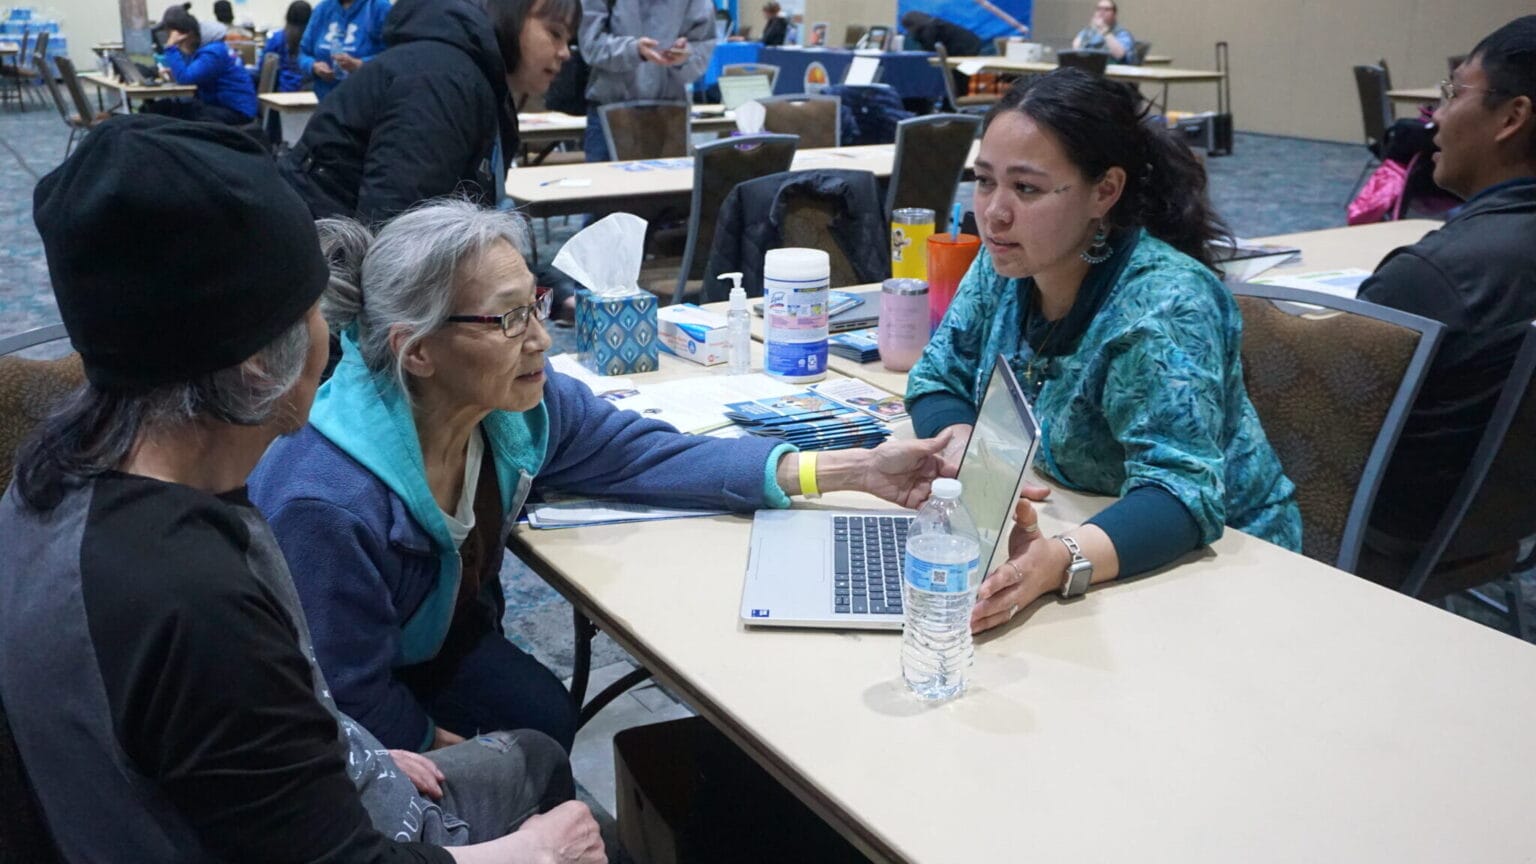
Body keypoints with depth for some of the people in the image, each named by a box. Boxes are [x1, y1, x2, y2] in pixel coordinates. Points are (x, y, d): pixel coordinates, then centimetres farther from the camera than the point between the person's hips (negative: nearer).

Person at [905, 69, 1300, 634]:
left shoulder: (1163, 306, -25)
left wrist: (1062, 561, -51)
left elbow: (1179, 492, -33)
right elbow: (937, 376, 4)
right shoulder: (1003, 265, -4)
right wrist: (964, 450, -18)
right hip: (1054, 530, 7)